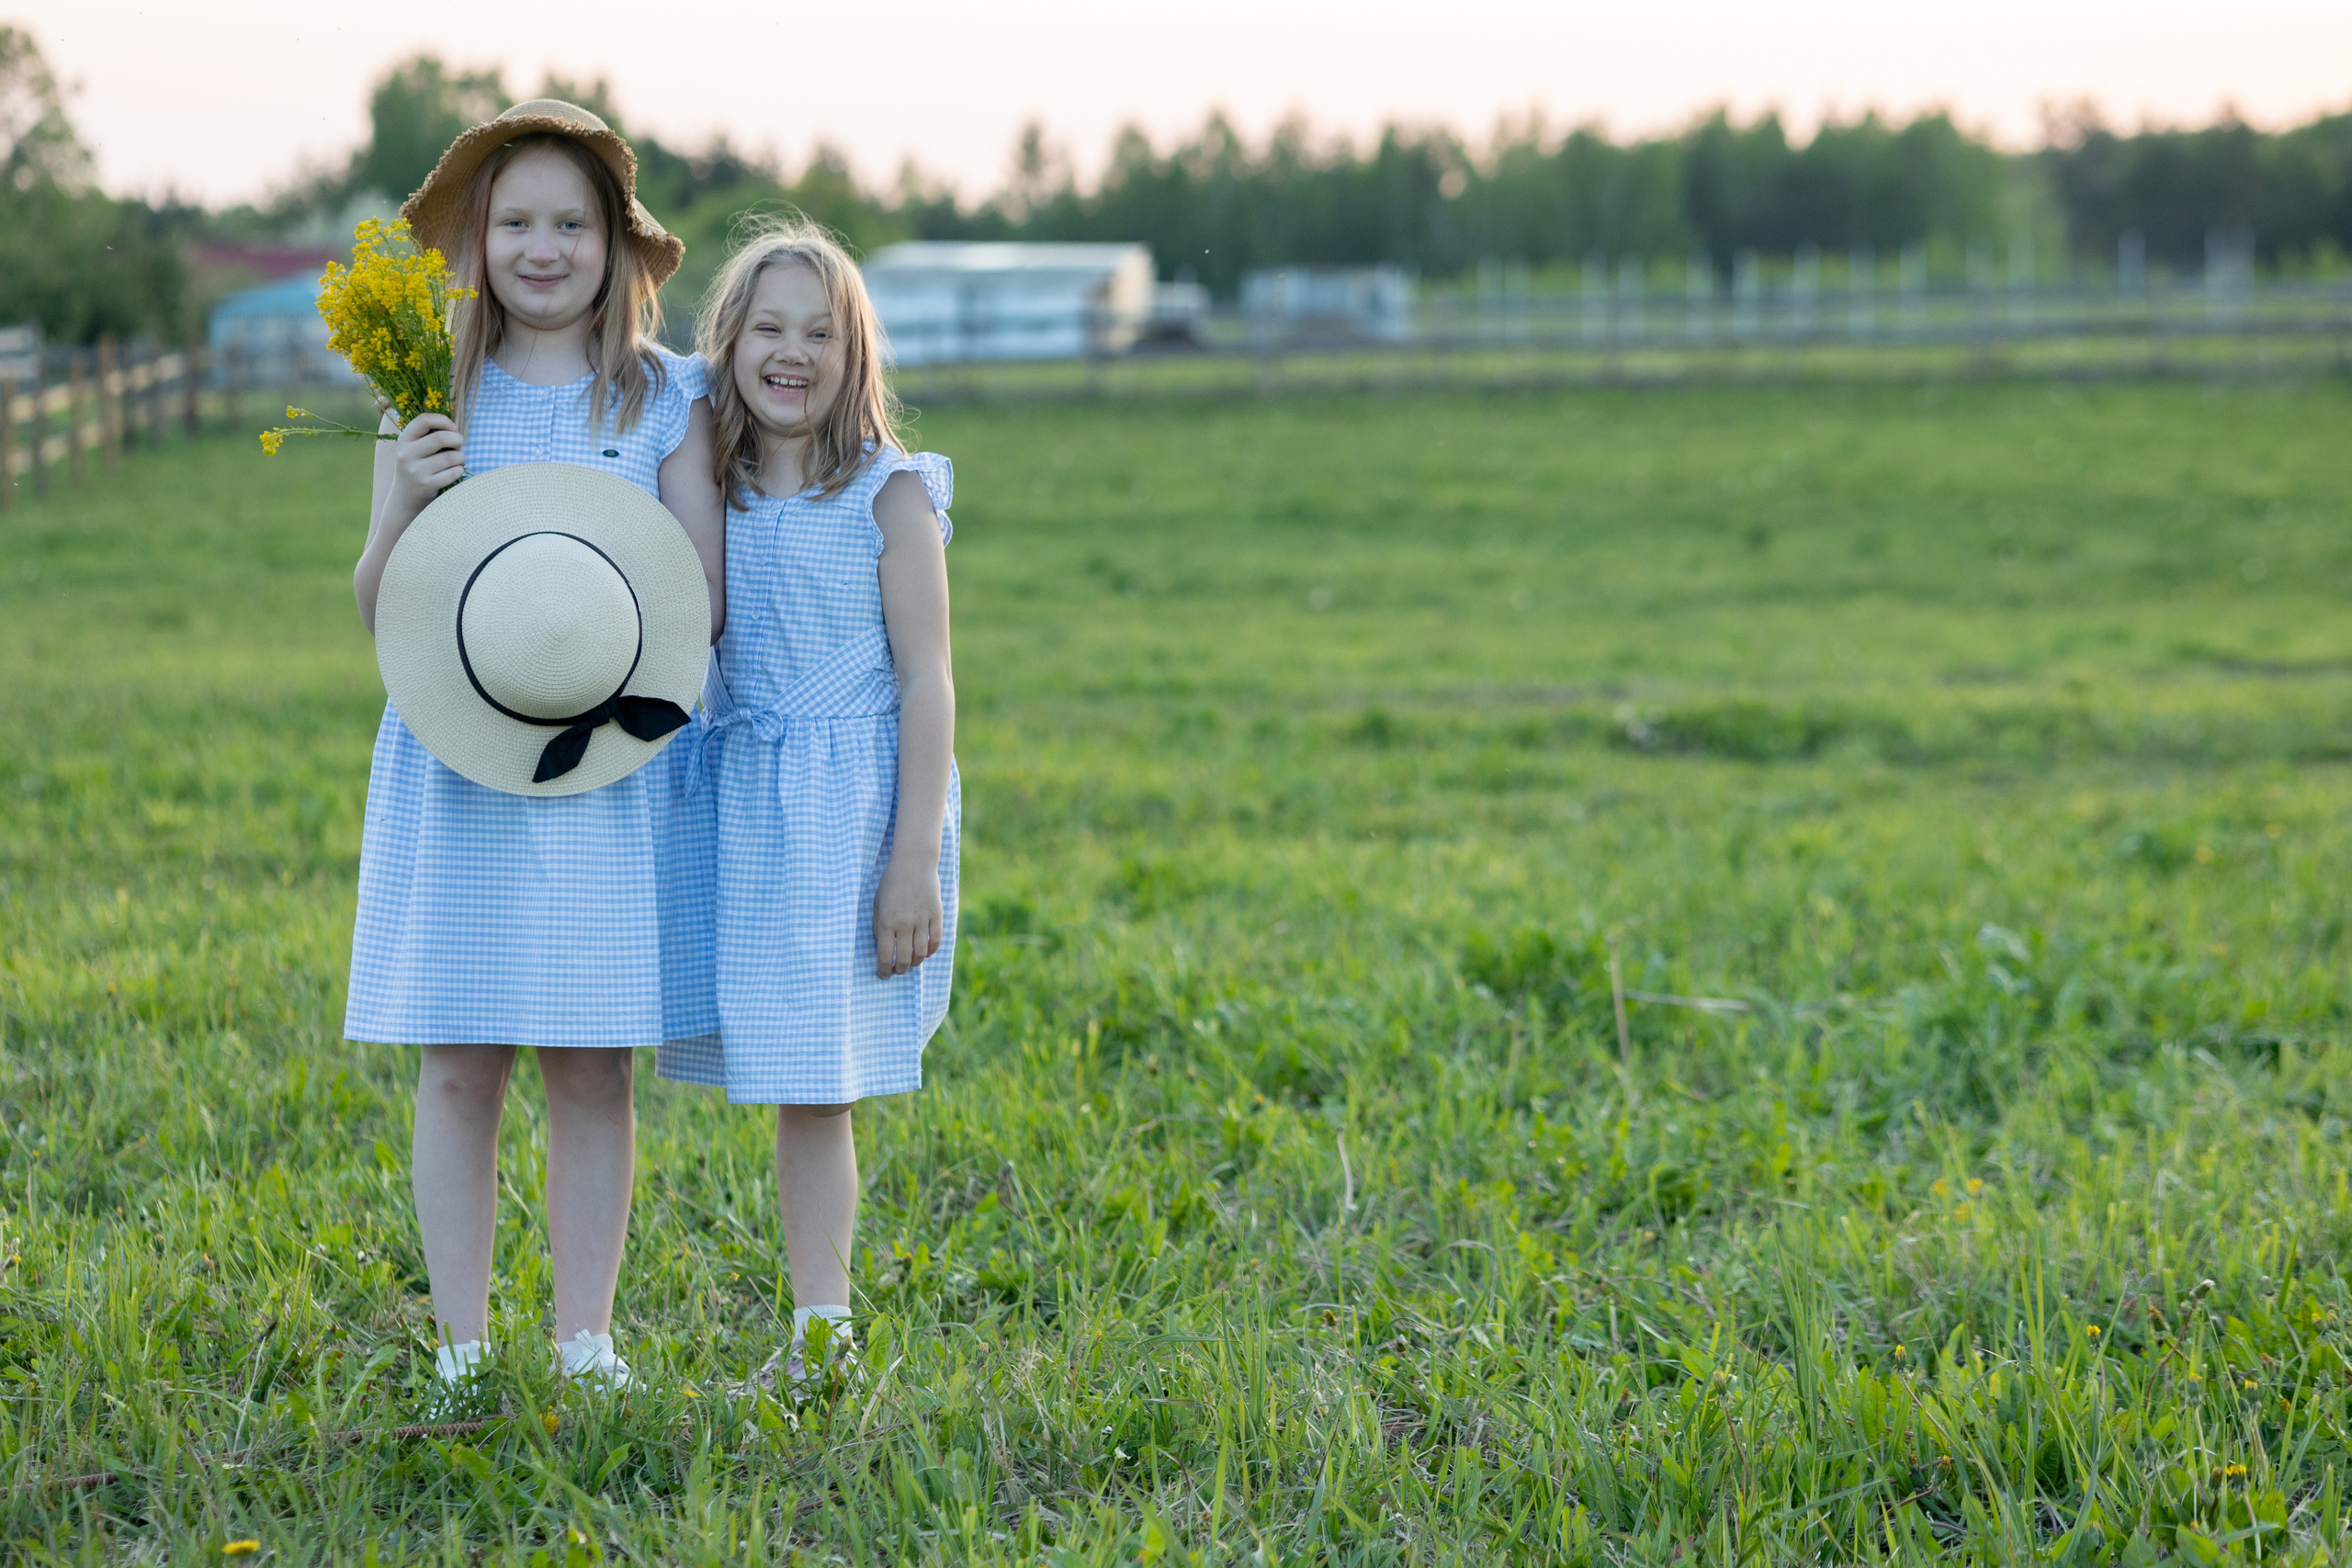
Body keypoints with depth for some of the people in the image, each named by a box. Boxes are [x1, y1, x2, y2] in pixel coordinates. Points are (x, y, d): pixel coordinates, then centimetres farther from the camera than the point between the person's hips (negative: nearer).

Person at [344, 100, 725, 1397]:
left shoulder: (665, 402, 4)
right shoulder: (433, 399, 6)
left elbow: (708, 599, 2)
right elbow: (378, 610, 5)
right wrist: (405, 502, -14)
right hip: (455, 765, 1)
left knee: (591, 1065, 3)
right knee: (458, 1065, 2)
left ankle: (585, 1341, 13)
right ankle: (460, 1346, 11)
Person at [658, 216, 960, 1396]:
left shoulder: (889, 494, -6)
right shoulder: (710, 499, 8)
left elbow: (926, 682, -8)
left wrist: (914, 856, -12)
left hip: (854, 805, -5)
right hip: (742, 809, 5)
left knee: (813, 1086, -4)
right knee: (788, 1086, 6)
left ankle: (818, 1331, 1)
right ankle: (821, 1328, 11)